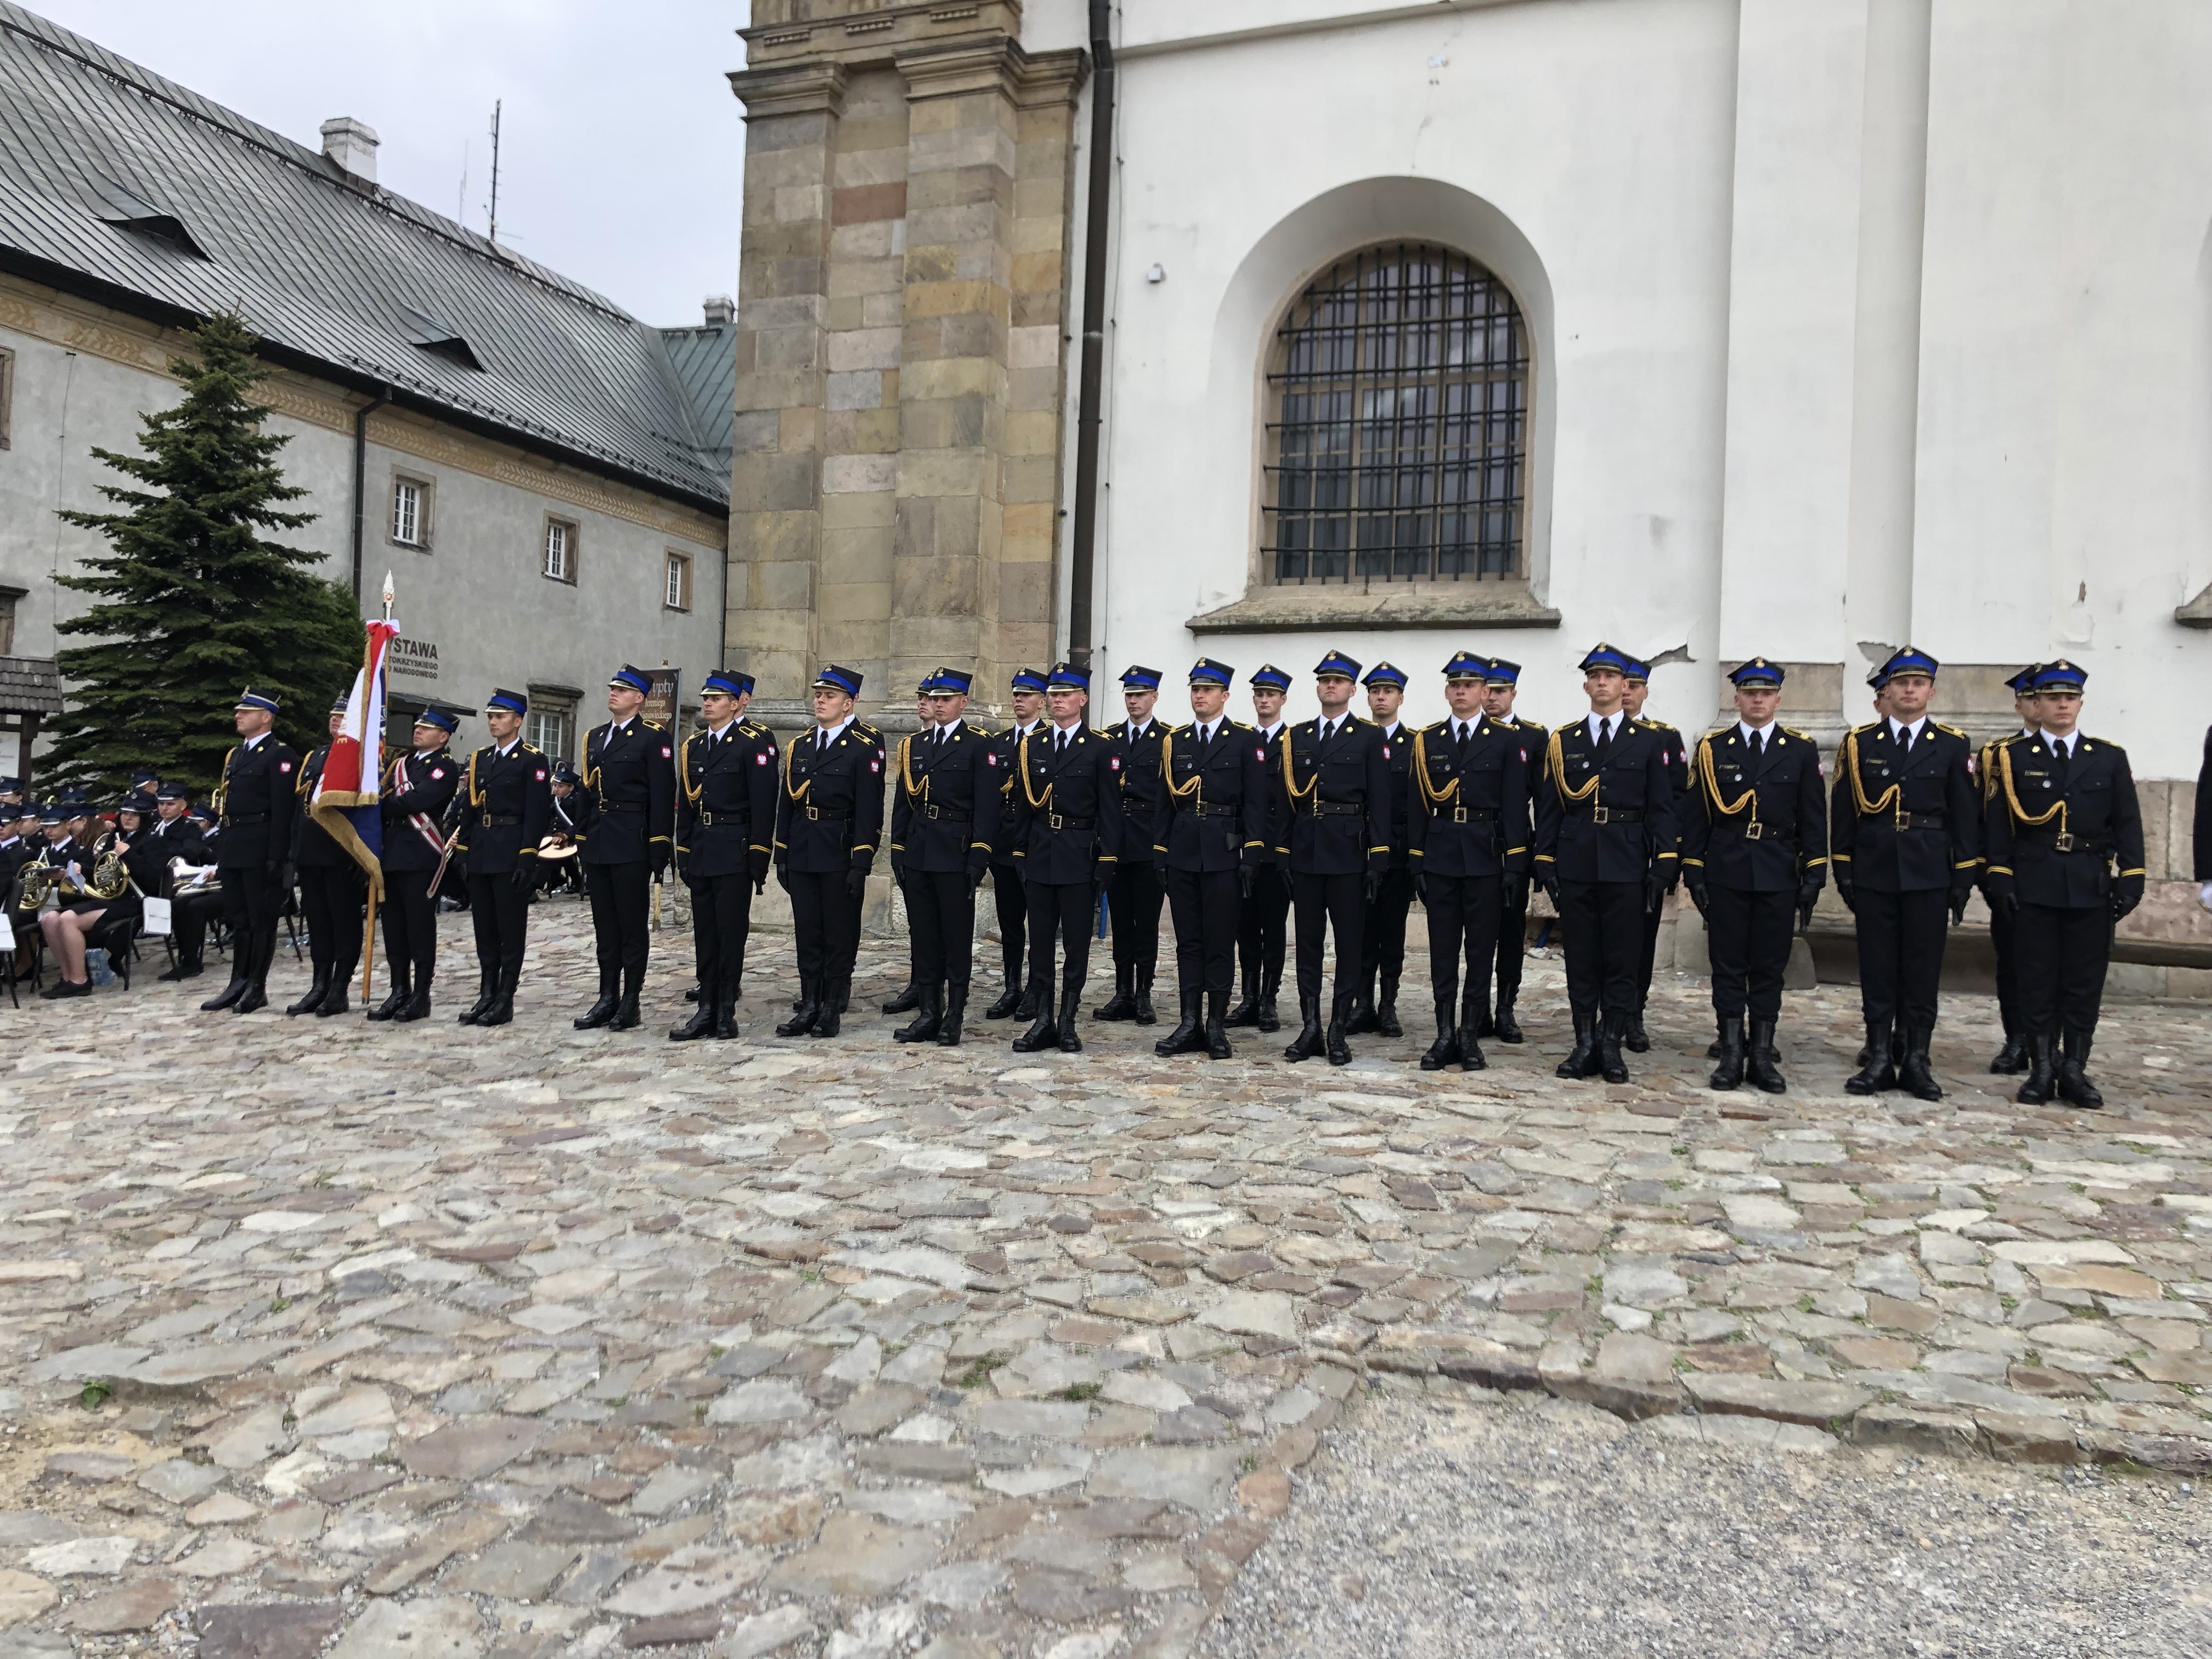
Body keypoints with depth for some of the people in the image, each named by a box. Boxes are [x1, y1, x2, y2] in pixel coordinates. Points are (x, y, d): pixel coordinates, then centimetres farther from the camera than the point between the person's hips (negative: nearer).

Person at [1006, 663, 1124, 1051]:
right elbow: (1023, 806, 11)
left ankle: (1068, 1022, 12)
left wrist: (1106, 863, -10)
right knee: (1040, 941, 6)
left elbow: (1110, 811, -4)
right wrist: (1020, 855, 6)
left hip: (1080, 857, -3)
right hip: (1039, 856, 4)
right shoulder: (1030, 746, 10)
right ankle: (1043, 1022, 13)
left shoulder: (1102, 749, -1)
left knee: (1077, 942, 3)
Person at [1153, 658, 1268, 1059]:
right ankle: (1189, 1025, 10)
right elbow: (1165, 803, 11)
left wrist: (1251, 856, -10)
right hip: (1182, 853, 3)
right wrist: (1159, 853, 5)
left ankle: (1216, 1026, 8)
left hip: (1223, 853, -3)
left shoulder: (1245, 741, 1)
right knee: (1187, 942, 6)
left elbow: (1255, 803, -3)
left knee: (1220, 942, 1)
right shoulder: (1174, 741, 11)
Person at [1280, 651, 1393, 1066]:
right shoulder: (1297, 737, 12)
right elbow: (1289, 798, 10)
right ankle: (1310, 1029, 13)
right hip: (1305, 852, 3)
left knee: (1348, 943, 1)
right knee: (1308, 942, 6)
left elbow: (1378, 803, -2)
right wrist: (1282, 854, 4)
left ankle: (1338, 1032, 8)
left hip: (1348, 852, -3)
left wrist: (1377, 860, -9)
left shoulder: (1368, 738, 2)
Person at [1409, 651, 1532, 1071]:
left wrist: (1515, 863, -8)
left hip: (1486, 856, -2)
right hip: (1439, 856, 2)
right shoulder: (1427, 740, 9)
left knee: (1481, 949, 3)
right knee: (1442, 949, 4)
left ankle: (1470, 1035, 10)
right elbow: (1420, 805, 7)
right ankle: (1446, 1035, 10)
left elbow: (1515, 806, -2)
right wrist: (1416, 860, 1)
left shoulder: (1507, 740, 2)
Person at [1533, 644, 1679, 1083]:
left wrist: (1662, 867, -4)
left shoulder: (1649, 742, 6)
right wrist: (1545, 863, 1)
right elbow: (1548, 808, 7)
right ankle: (1585, 1045, 13)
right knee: (1581, 959, 5)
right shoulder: (1562, 741, 9)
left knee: (1623, 959, 2)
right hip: (1575, 865, 1)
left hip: (1625, 866, -1)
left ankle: (1611, 1046, 10)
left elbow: (1661, 810, 3)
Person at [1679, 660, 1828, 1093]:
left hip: (1778, 876, 0)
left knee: (1769, 968, 5)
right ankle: (1732, 1054, 9)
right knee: (1728, 967, 3)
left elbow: (1813, 819, 5)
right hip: (1726, 874, 0)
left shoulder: (1801, 750, 6)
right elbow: (1695, 816, 4)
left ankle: (1762, 1055, 13)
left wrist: (1814, 876, -1)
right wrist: (1694, 873, -1)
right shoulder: (1712, 748, 4)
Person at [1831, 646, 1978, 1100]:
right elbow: (1843, 812, 5)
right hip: (1873, 872, 0)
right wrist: (1843, 870, 0)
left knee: (1923, 968, 3)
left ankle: (1917, 1060, 12)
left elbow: (1965, 816, 4)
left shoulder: (1953, 745, 5)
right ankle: (1879, 1058, 10)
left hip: (1929, 874, 0)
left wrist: (1964, 877, -1)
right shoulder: (1859, 743, 5)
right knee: (1877, 968, 4)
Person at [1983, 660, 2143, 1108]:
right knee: (2038, 981, 3)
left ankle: (2074, 1070, 14)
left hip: (2091, 887, 1)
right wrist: (2000, 880, -5)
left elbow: (2127, 825, 6)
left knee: (2085, 982, 5)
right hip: (2034, 886, -1)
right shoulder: (2013, 757, 4)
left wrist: (2130, 881, -2)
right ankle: (2042, 1069, 10)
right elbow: (2000, 824, 2)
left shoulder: (2110, 758, 8)